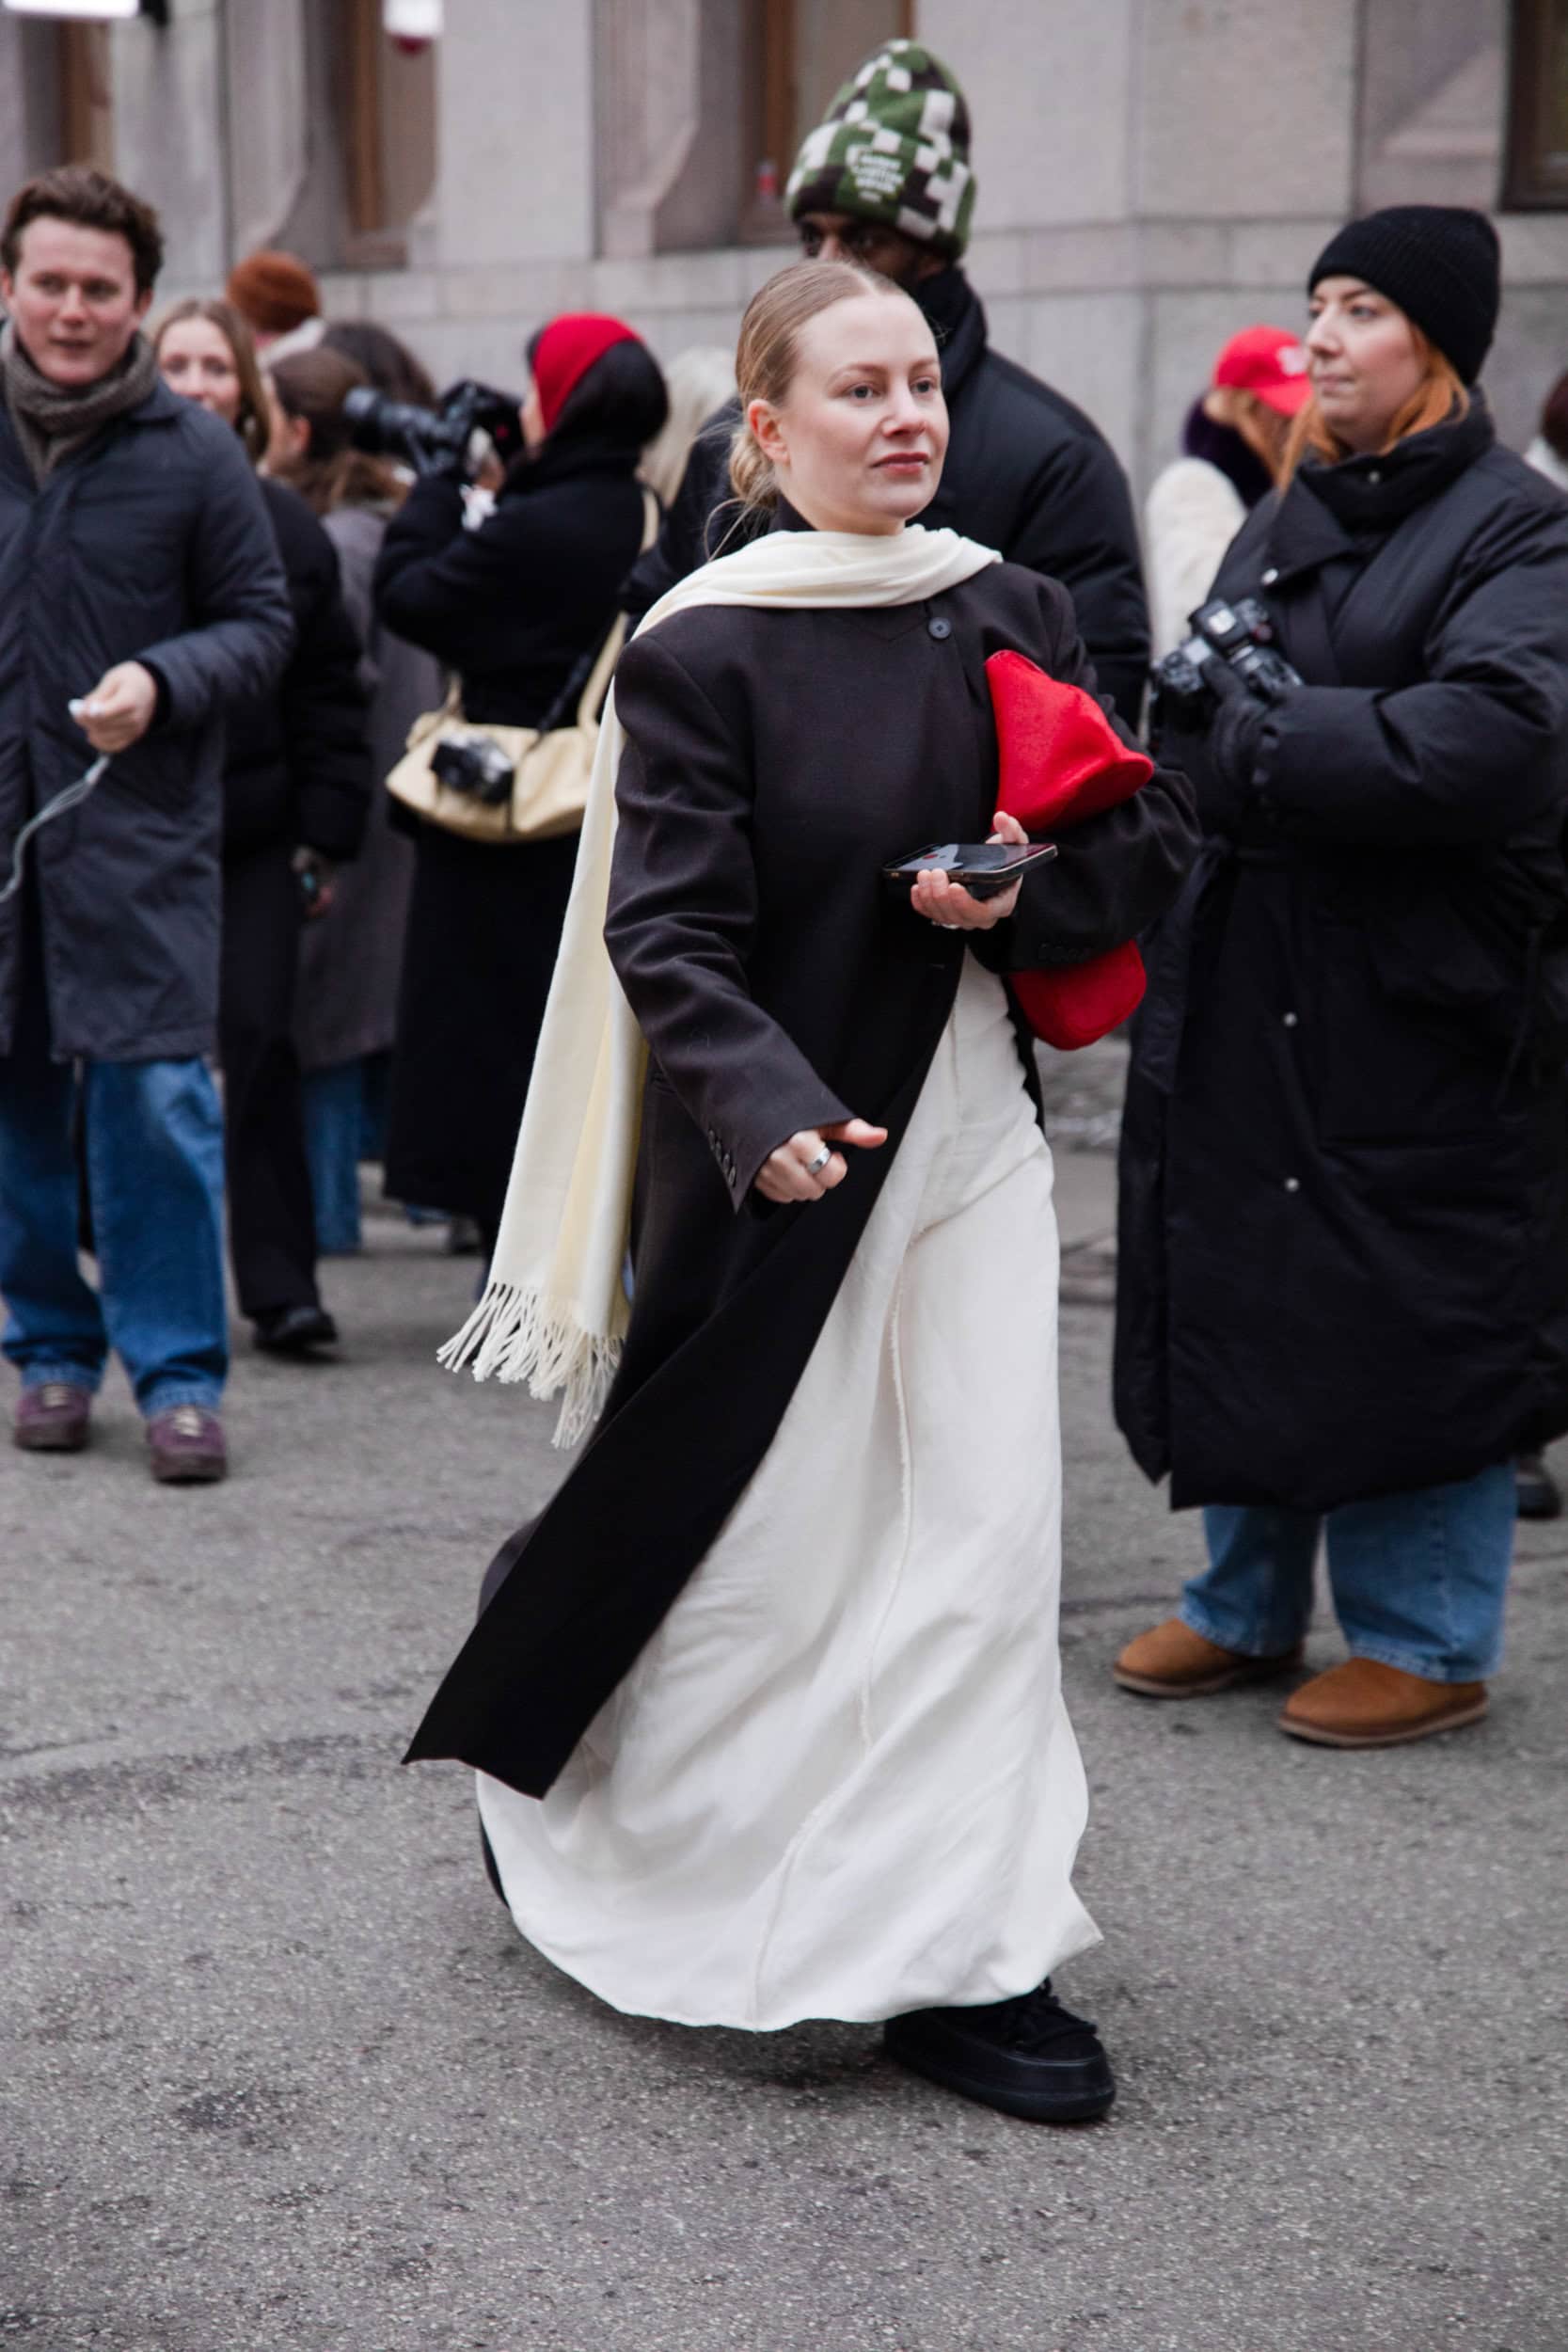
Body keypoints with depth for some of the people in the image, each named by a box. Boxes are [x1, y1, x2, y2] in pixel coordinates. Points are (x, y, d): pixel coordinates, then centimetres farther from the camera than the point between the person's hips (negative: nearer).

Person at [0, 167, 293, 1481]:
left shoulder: (191, 454, -2)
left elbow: (263, 621, 3)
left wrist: (162, 681, -15)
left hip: (139, 825, -3)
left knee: (154, 1096, -5)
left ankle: (178, 1370, 5)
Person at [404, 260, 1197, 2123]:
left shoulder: (1010, 616, 5)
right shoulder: (702, 649, -9)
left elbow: (1156, 834, 9)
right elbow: (670, 935, -14)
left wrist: (1021, 895, -12)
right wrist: (765, 1107, -30)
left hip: (969, 1131, 5)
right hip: (787, 1148, -4)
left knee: (986, 1536, 1)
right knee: (754, 1547, 5)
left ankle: (963, 1966, 10)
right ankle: (542, 1783, 35)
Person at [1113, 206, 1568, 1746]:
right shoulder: (1280, 525, 15)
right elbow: (1192, 725, 19)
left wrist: (1256, 742, -18)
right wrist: (1212, 711, -5)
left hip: (1421, 1013, -7)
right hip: (1239, 997, 7)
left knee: (1408, 1325, 1)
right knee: (1235, 1301, 14)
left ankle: (1424, 1639, 17)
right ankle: (1247, 1606, 30)